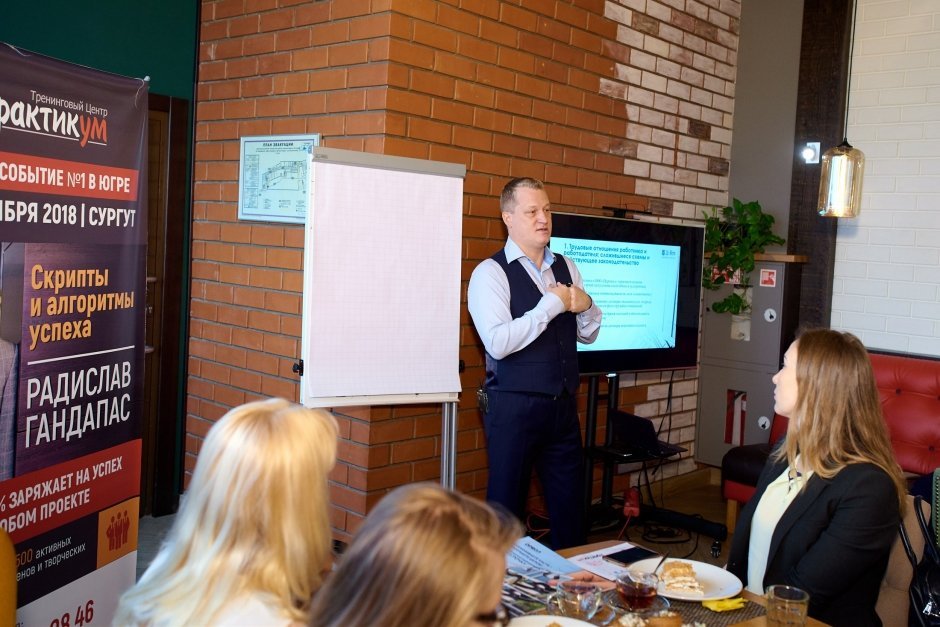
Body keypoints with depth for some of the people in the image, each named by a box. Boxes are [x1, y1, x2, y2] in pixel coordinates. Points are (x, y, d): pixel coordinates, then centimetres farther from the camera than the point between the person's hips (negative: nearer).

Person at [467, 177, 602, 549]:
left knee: (570, 504, 14)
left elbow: (589, 334, 16)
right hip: (514, 406, -6)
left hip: (563, 406, 6)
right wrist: (551, 305, -18)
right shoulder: (491, 273, -9)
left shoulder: (566, 268, 11)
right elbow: (498, 343, -22)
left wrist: (585, 305, -5)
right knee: (507, 505, 7)